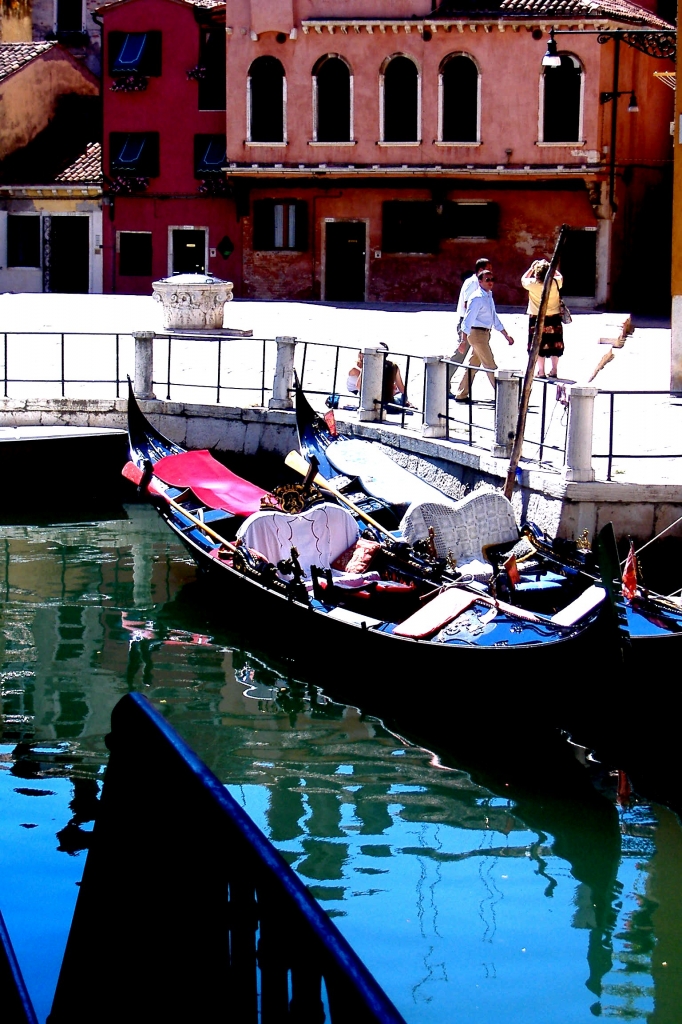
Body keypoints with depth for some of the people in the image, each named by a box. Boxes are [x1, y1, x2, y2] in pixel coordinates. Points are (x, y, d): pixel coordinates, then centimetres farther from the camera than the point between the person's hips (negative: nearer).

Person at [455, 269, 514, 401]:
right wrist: (463, 341, -23)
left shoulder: (489, 296, 13)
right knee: (490, 366, -4)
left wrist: (506, 335, 22)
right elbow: (468, 320, -19)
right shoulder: (477, 298, -16)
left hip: (485, 334, 9)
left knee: (474, 365, 13)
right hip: (478, 334, -9)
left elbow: (495, 319, 22)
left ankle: (461, 394, 20)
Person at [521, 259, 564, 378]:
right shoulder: (555, 283, -10)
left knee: (539, 344, 5)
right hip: (554, 318, 2)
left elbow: (523, 279, 9)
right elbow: (560, 277, 15)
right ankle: (554, 370, 15)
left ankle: (541, 371, 6)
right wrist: (550, 268, 13)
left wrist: (532, 268, 13)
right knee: (555, 344, 11)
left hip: (537, 318, -2)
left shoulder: (532, 284, -14)